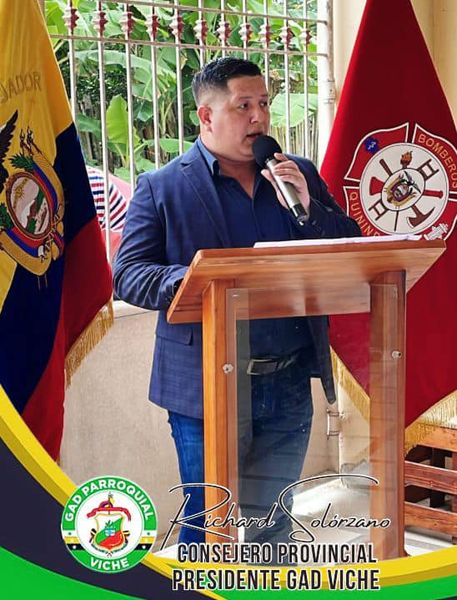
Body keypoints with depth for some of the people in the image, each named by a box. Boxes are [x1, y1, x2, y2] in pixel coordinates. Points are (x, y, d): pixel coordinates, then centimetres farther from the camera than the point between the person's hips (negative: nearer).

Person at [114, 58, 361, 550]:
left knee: (272, 524, 17)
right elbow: (127, 275, -8)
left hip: (289, 385, 4)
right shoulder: (161, 187, -2)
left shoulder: (300, 175, 11)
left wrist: (307, 207, -10)